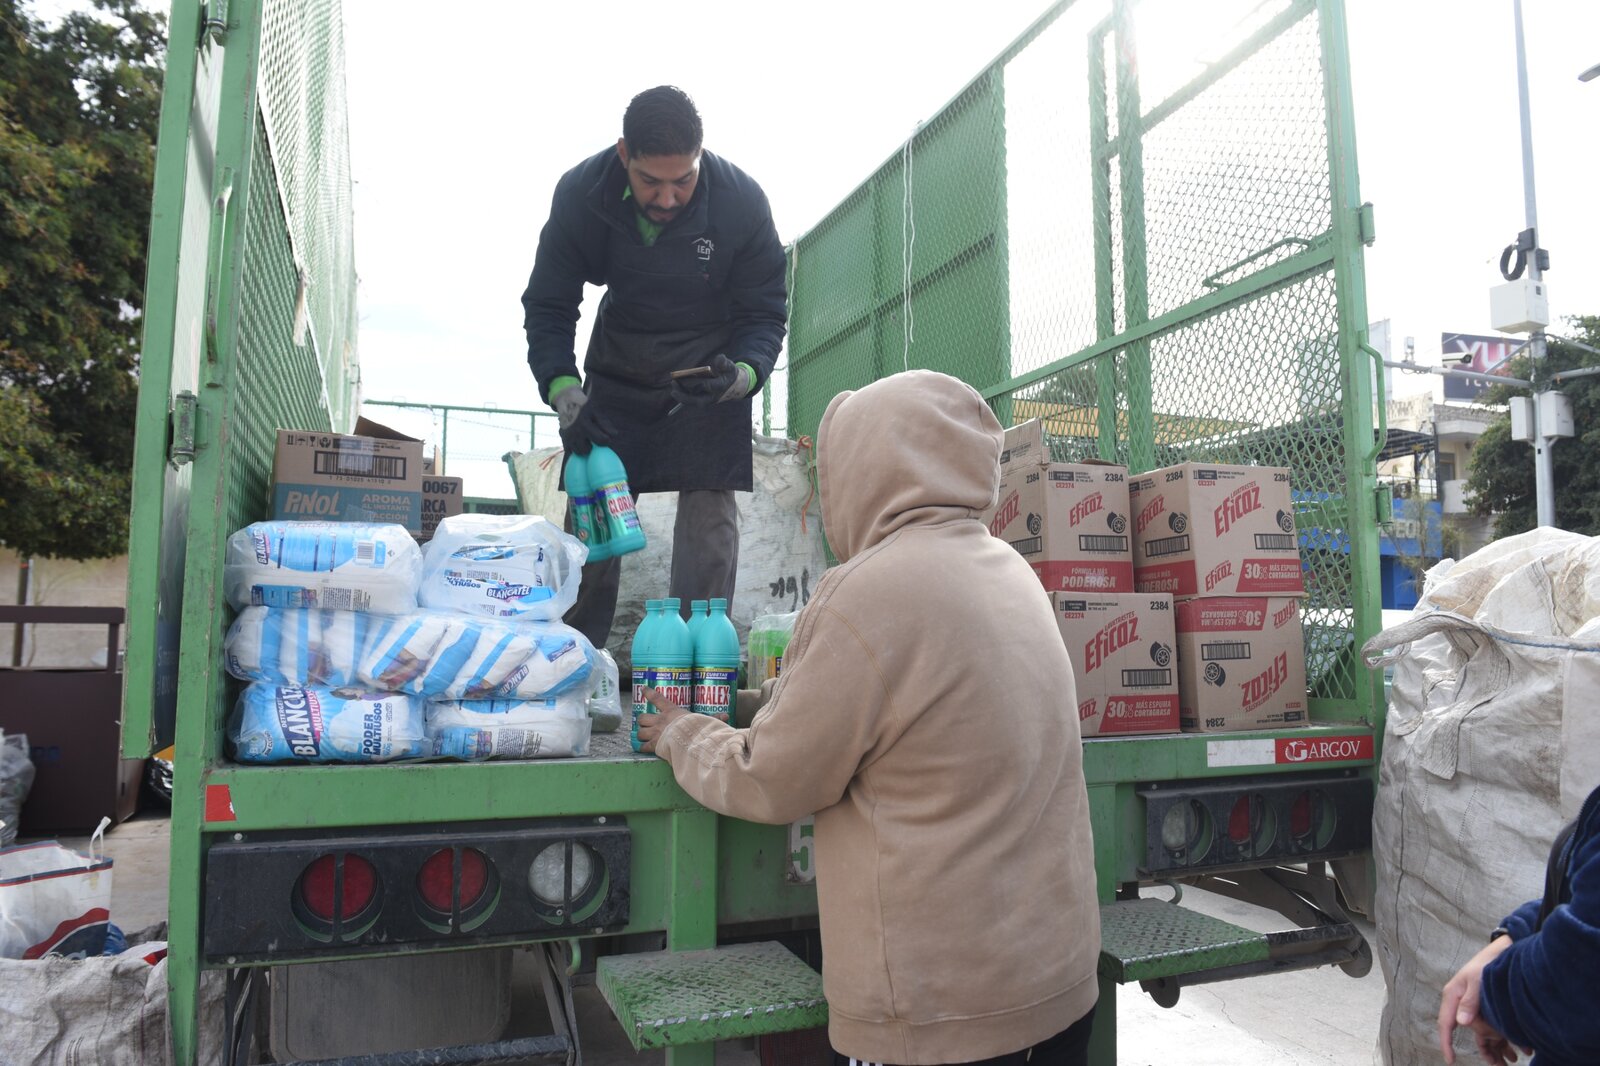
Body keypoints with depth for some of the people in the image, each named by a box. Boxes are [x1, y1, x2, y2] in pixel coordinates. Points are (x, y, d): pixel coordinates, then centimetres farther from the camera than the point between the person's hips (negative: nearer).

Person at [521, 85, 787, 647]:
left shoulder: (742, 200, -22)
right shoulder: (581, 193, -18)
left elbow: (766, 312, -11)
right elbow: (547, 306, -10)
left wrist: (743, 375, -33)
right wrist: (566, 395, -25)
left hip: (710, 372, -1)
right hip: (618, 369, 2)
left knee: (709, 510, -12)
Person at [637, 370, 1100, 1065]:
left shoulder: (871, 593, -20)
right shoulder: (1012, 572, 4)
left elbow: (768, 784, -11)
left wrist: (679, 734, 7)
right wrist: (790, 696, 23)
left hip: (946, 1010, -7)